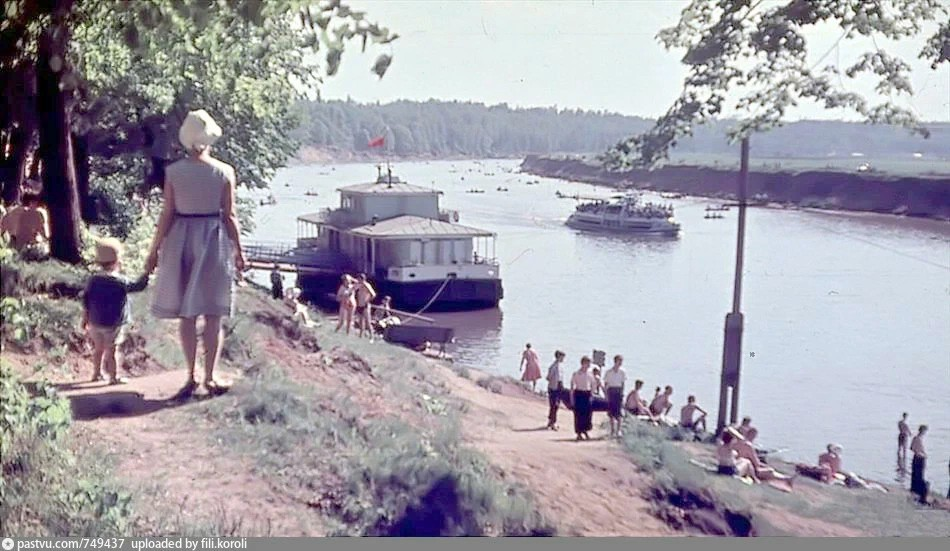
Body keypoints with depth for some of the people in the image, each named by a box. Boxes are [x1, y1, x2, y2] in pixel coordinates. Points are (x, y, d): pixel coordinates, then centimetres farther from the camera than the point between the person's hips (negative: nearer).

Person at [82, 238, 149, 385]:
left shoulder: (93, 280, 0)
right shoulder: (120, 282, -16)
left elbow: (86, 301, 4)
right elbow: (138, 286, -10)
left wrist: (85, 318, 12)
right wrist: (146, 273, 1)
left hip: (95, 322, 5)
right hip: (113, 324, -5)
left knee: (98, 348, 19)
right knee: (112, 350, 1)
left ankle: (97, 373, 31)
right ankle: (114, 377, 7)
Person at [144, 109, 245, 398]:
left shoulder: (173, 172, -5)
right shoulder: (224, 172, -6)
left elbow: (167, 214, -5)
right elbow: (230, 216, -5)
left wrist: (154, 250, 4)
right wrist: (239, 251, 4)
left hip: (181, 240, 1)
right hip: (214, 242, -1)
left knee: (186, 313, 10)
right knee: (213, 315, 6)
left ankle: (191, 375, 14)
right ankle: (210, 377, 10)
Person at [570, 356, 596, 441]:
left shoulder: (590, 374, 7)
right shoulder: (576, 373, -5)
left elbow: (593, 385, 17)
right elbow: (572, 386, -1)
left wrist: (591, 394, 8)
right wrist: (571, 398, -4)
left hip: (587, 394, 4)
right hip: (579, 393, -4)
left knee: (588, 413, 1)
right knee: (578, 414, -1)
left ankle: (585, 431, 16)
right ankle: (579, 433, 7)